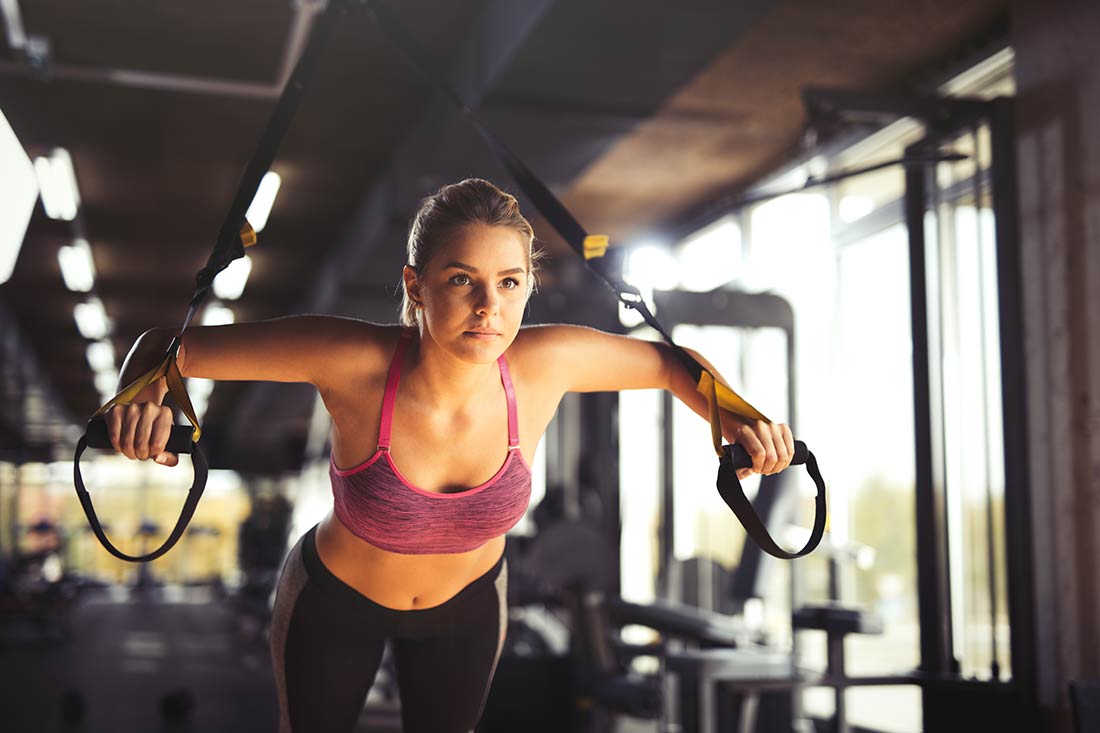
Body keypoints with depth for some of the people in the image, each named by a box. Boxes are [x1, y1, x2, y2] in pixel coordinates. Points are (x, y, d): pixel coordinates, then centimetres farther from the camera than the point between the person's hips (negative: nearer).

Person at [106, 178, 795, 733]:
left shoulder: (545, 363, -30)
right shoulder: (351, 361, -37)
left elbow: (671, 362, -11)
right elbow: (168, 344, -27)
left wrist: (736, 419, -29)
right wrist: (147, 391, -49)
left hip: (467, 602, 2)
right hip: (336, 600, -1)